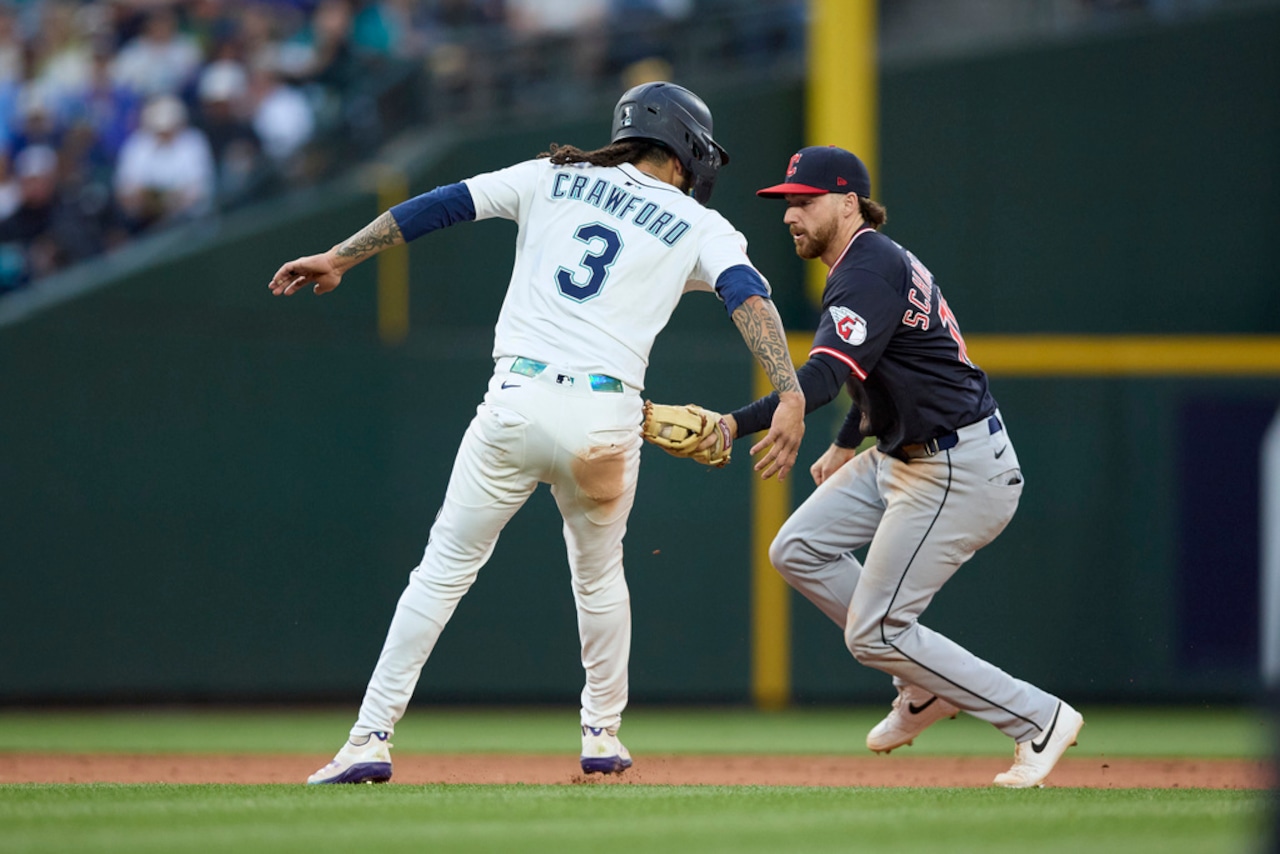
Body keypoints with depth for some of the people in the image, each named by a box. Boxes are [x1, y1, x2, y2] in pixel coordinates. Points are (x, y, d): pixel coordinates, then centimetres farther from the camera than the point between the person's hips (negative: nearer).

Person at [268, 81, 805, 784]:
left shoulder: (553, 179, 16)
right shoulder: (699, 227, 11)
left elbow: (441, 205, 11)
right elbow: (749, 295, -7)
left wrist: (340, 257, 16)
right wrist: (790, 397, -18)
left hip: (518, 404, 0)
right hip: (607, 419, 0)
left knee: (443, 571, 6)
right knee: (598, 573, 26)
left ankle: (371, 739, -2)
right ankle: (602, 734, 31)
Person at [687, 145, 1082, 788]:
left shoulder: (871, 272, -22)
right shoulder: (869, 263, 11)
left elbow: (823, 376, -36)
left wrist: (735, 423, -46)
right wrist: (846, 445, 29)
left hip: (959, 470, -11)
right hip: (900, 457, 11)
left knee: (874, 634, -7)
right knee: (798, 551, 9)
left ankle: (1040, 720, 2)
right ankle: (927, 686, 17)